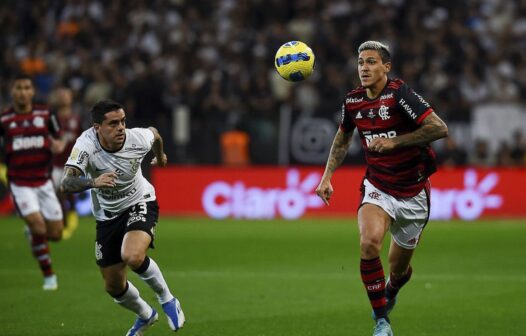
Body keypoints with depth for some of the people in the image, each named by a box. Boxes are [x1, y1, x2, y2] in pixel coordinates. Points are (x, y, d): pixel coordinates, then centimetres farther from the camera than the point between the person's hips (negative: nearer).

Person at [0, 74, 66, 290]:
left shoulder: (45, 114, 2)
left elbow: (58, 140, 12)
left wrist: (58, 146, -10)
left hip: (43, 181, 3)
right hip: (20, 183, -3)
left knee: (55, 234, 2)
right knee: (38, 227, -18)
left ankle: (32, 230, 38)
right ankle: (48, 276, -1)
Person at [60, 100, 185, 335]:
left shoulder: (138, 139, -23)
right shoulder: (87, 144, -28)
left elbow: (154, 133, 5)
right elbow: (66, 183, -40)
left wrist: (160, 156, 26)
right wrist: (93, 182, -60)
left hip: (140, 203, -2)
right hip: (107, 216, 2)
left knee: (133, 256, -32)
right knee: (114, 286, 10)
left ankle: (167, 299, -4)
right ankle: (145, 315, 43)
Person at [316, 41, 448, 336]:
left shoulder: (399, 94, -18)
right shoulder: (353, 101, -1)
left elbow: (439, 128, -26)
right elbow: (343, 138, 19)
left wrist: (394, 141, -28)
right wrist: (327, 176, 9)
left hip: (413, 193, -3)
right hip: (377, 188, 3)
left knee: (399, 269, 9)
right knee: (369, 241, -28)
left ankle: (391, 290, 49)